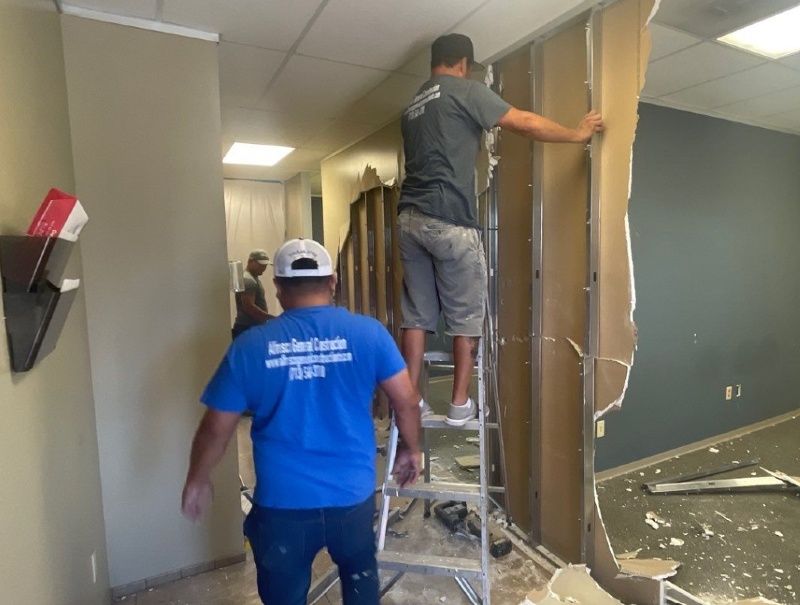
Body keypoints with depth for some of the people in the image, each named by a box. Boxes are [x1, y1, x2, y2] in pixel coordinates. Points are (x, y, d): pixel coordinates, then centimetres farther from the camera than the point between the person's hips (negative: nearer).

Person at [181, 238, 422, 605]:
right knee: (359, 575, 30)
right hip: (353, 495, 1)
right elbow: (407, 401, -5)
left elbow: (216, 428, -3)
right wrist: (412, 450, 13)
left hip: (282, 502, 0)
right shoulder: (368, 333, -10)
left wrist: (196, 481, 14)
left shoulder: (250, 346, -10)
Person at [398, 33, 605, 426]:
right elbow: (527, 124, 1)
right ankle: (460, 404, 9)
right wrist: (578, 134, 14)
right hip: (449, 220, -7)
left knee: (416, 315, 7)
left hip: (410, 218, 7)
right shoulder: (464, 90, 2)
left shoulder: (413, 107, 24)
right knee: (466, 316, 3)